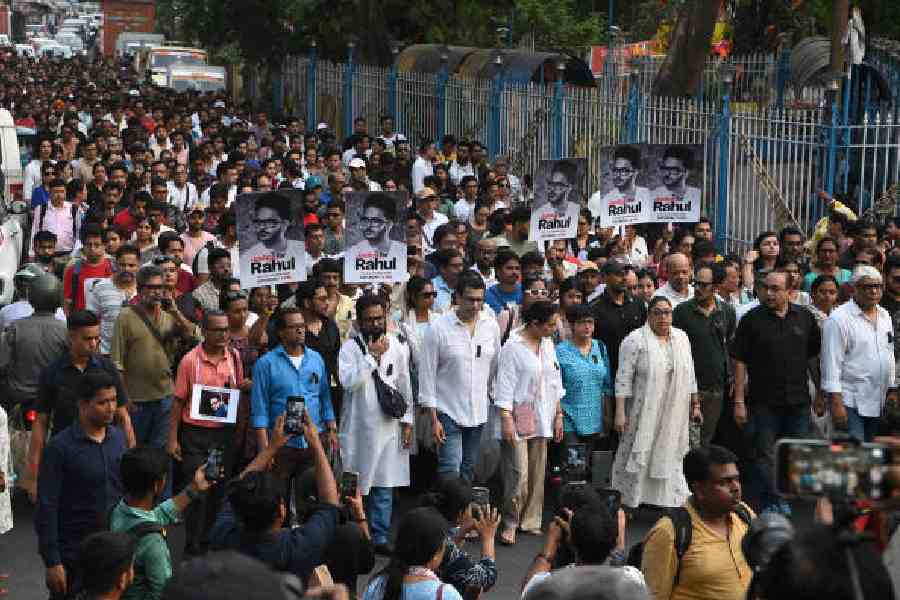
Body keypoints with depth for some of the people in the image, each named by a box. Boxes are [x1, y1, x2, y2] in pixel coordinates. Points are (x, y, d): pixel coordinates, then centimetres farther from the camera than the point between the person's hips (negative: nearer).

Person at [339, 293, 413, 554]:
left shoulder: (397, 346, 6)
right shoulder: (350, 348, -5)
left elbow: (404, 386, 11)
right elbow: (348, 381, -21)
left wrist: (407, 422, 8)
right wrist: (372, 355, -18)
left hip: (389, 425, 3)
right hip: (359, 427, -3)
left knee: (384, 484, 8)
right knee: (355, 485, 2)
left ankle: (379, 537, 16)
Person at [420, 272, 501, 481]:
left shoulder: (491, 325, 2)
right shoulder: (438, 328, -11)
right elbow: (427, 375, -9)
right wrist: (433, 419, -11)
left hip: (478, 412, 5)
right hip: (448, 412, -4)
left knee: (468, 471, 12)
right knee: (450, 471, -12)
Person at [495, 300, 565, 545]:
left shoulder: (548, 344, 10)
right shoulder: (513, 347, -11)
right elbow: (505, 386, -12)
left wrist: (558, 415, 14)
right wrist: (506, 420, -16)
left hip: (541, 420, 7)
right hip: (517, 419, -7)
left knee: (537, 474, 9)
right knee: (518, 474, -10)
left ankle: (531, 520, 20)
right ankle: (510, 524, 3)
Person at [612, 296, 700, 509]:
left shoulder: (681, 338, 11)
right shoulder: (635, 340, -6)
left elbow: (690, 376, 17)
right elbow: (623, 378, -10)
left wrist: (695, 405, 14)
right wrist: (620, 413, -15)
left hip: (674, 415, 5)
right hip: (644, 415, -4)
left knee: (669, 459, 7)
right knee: (639, 458, -2)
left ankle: (669, 502, 14)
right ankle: (631, 504, 6)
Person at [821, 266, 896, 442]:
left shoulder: (884, 316, 13)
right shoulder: (839, 319, -11)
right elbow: (832, 363, -14)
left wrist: (892, 389, 16)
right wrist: (836, 403, -18)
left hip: (878, 401, 7)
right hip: (850, 402, -7)